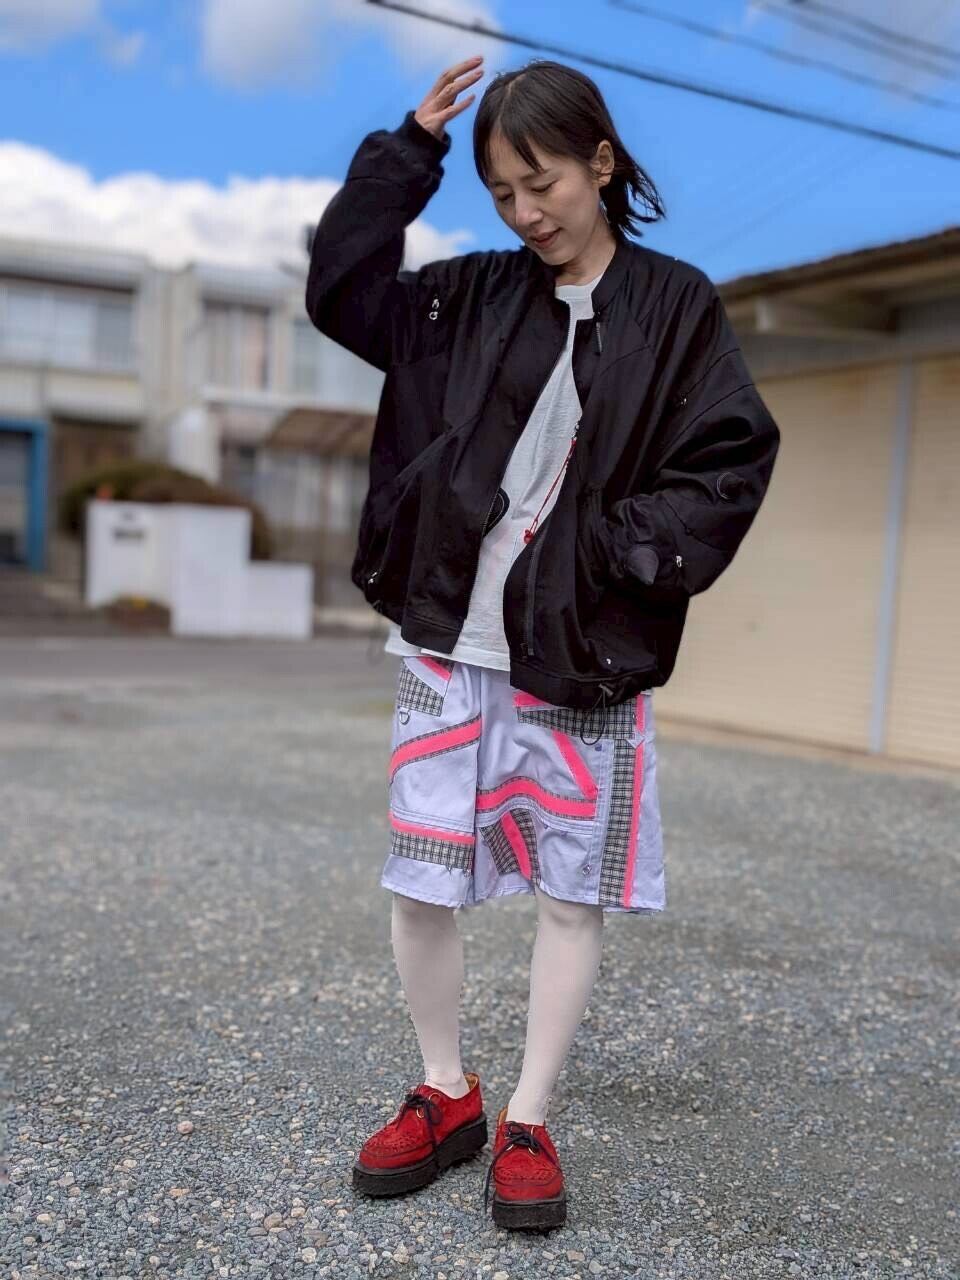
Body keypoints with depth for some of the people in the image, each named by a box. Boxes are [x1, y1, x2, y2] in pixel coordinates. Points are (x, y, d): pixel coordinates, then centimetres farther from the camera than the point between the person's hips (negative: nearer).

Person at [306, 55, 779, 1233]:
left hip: (585, 656, -2)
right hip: (448, 643, 3)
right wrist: (409, 151, 4)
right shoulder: (473, 296, 9)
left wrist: (616, 555, -14)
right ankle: (445, 1096, 28)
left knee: (573, 895, 6)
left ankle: (527, 1121, 25)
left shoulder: (677, 308, 0)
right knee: (418, 884, 6)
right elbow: (342, 292, 9)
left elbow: (732, 466, -3)